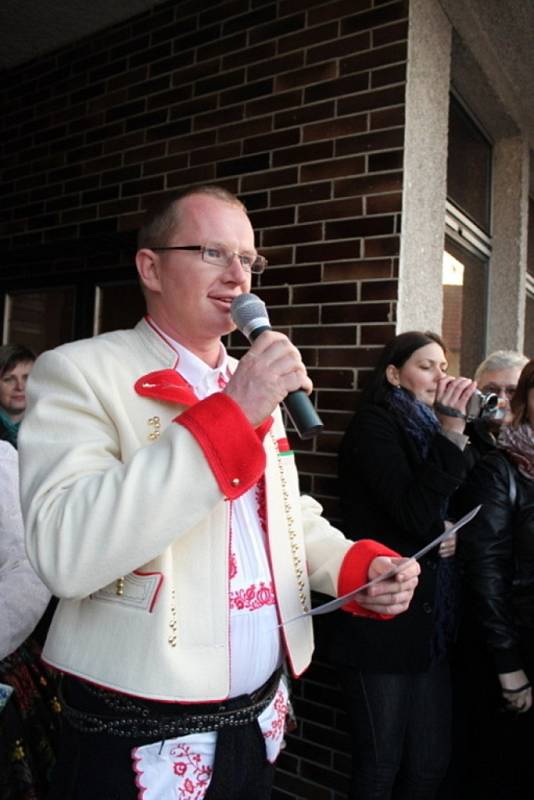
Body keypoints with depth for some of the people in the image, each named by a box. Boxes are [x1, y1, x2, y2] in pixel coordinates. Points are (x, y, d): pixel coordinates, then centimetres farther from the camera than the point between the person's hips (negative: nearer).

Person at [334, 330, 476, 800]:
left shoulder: (429, 429, 13)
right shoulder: (374, 426, -9)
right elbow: (415, 515, -21)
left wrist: (452, 533, 0)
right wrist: (451, 431, -23)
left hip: (430, 623, 7)